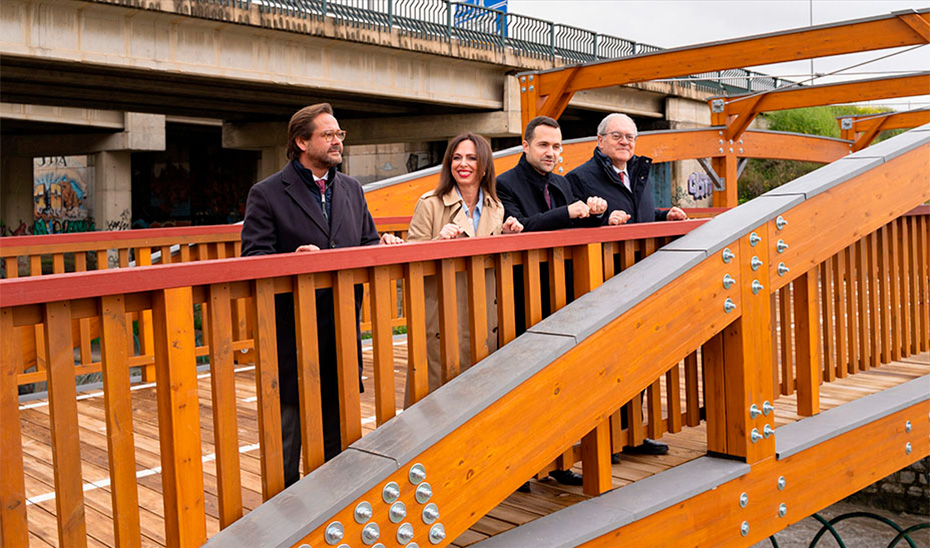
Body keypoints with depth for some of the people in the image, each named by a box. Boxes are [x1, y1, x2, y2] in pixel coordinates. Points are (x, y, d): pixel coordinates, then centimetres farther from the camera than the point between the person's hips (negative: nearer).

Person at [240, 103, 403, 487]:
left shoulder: (351, 189, 13)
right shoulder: (267, 194, -5)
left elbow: (367, 242, 17)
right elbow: (254, 260, -11)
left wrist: (383, 245, -6)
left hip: (342, 329, 6)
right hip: (291, 331, -5)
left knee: (337, 433, 16)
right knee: (287, 429, 5)